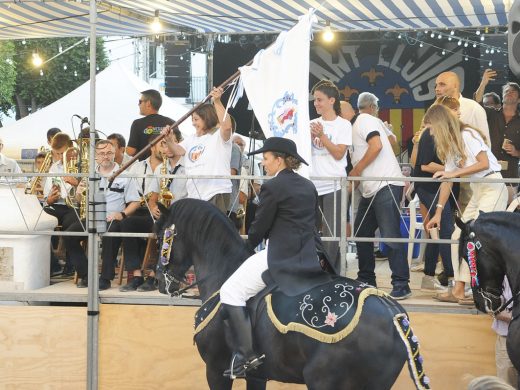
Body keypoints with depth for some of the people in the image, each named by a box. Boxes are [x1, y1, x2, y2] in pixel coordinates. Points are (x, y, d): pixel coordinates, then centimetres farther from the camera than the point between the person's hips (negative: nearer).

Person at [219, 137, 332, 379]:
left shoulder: (272, 187, -10)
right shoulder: (309, 186, 14)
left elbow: (259, 227, -6)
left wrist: (247, 247, 13)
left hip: (280, 258, -8)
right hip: (311, 256, 8)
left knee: (231, 292, -5)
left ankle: (246, 354, -13)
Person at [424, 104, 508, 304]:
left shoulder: (467, 135, -13)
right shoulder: (450, 145, 12)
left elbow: (484, 163, -21)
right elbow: (447, 180, 10)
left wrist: (454, 173, -21)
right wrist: (438, 212, 6)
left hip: (492, 186, -9)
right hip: (477, 190, 9)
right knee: (459, 236, 4)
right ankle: (459, 290, 6)